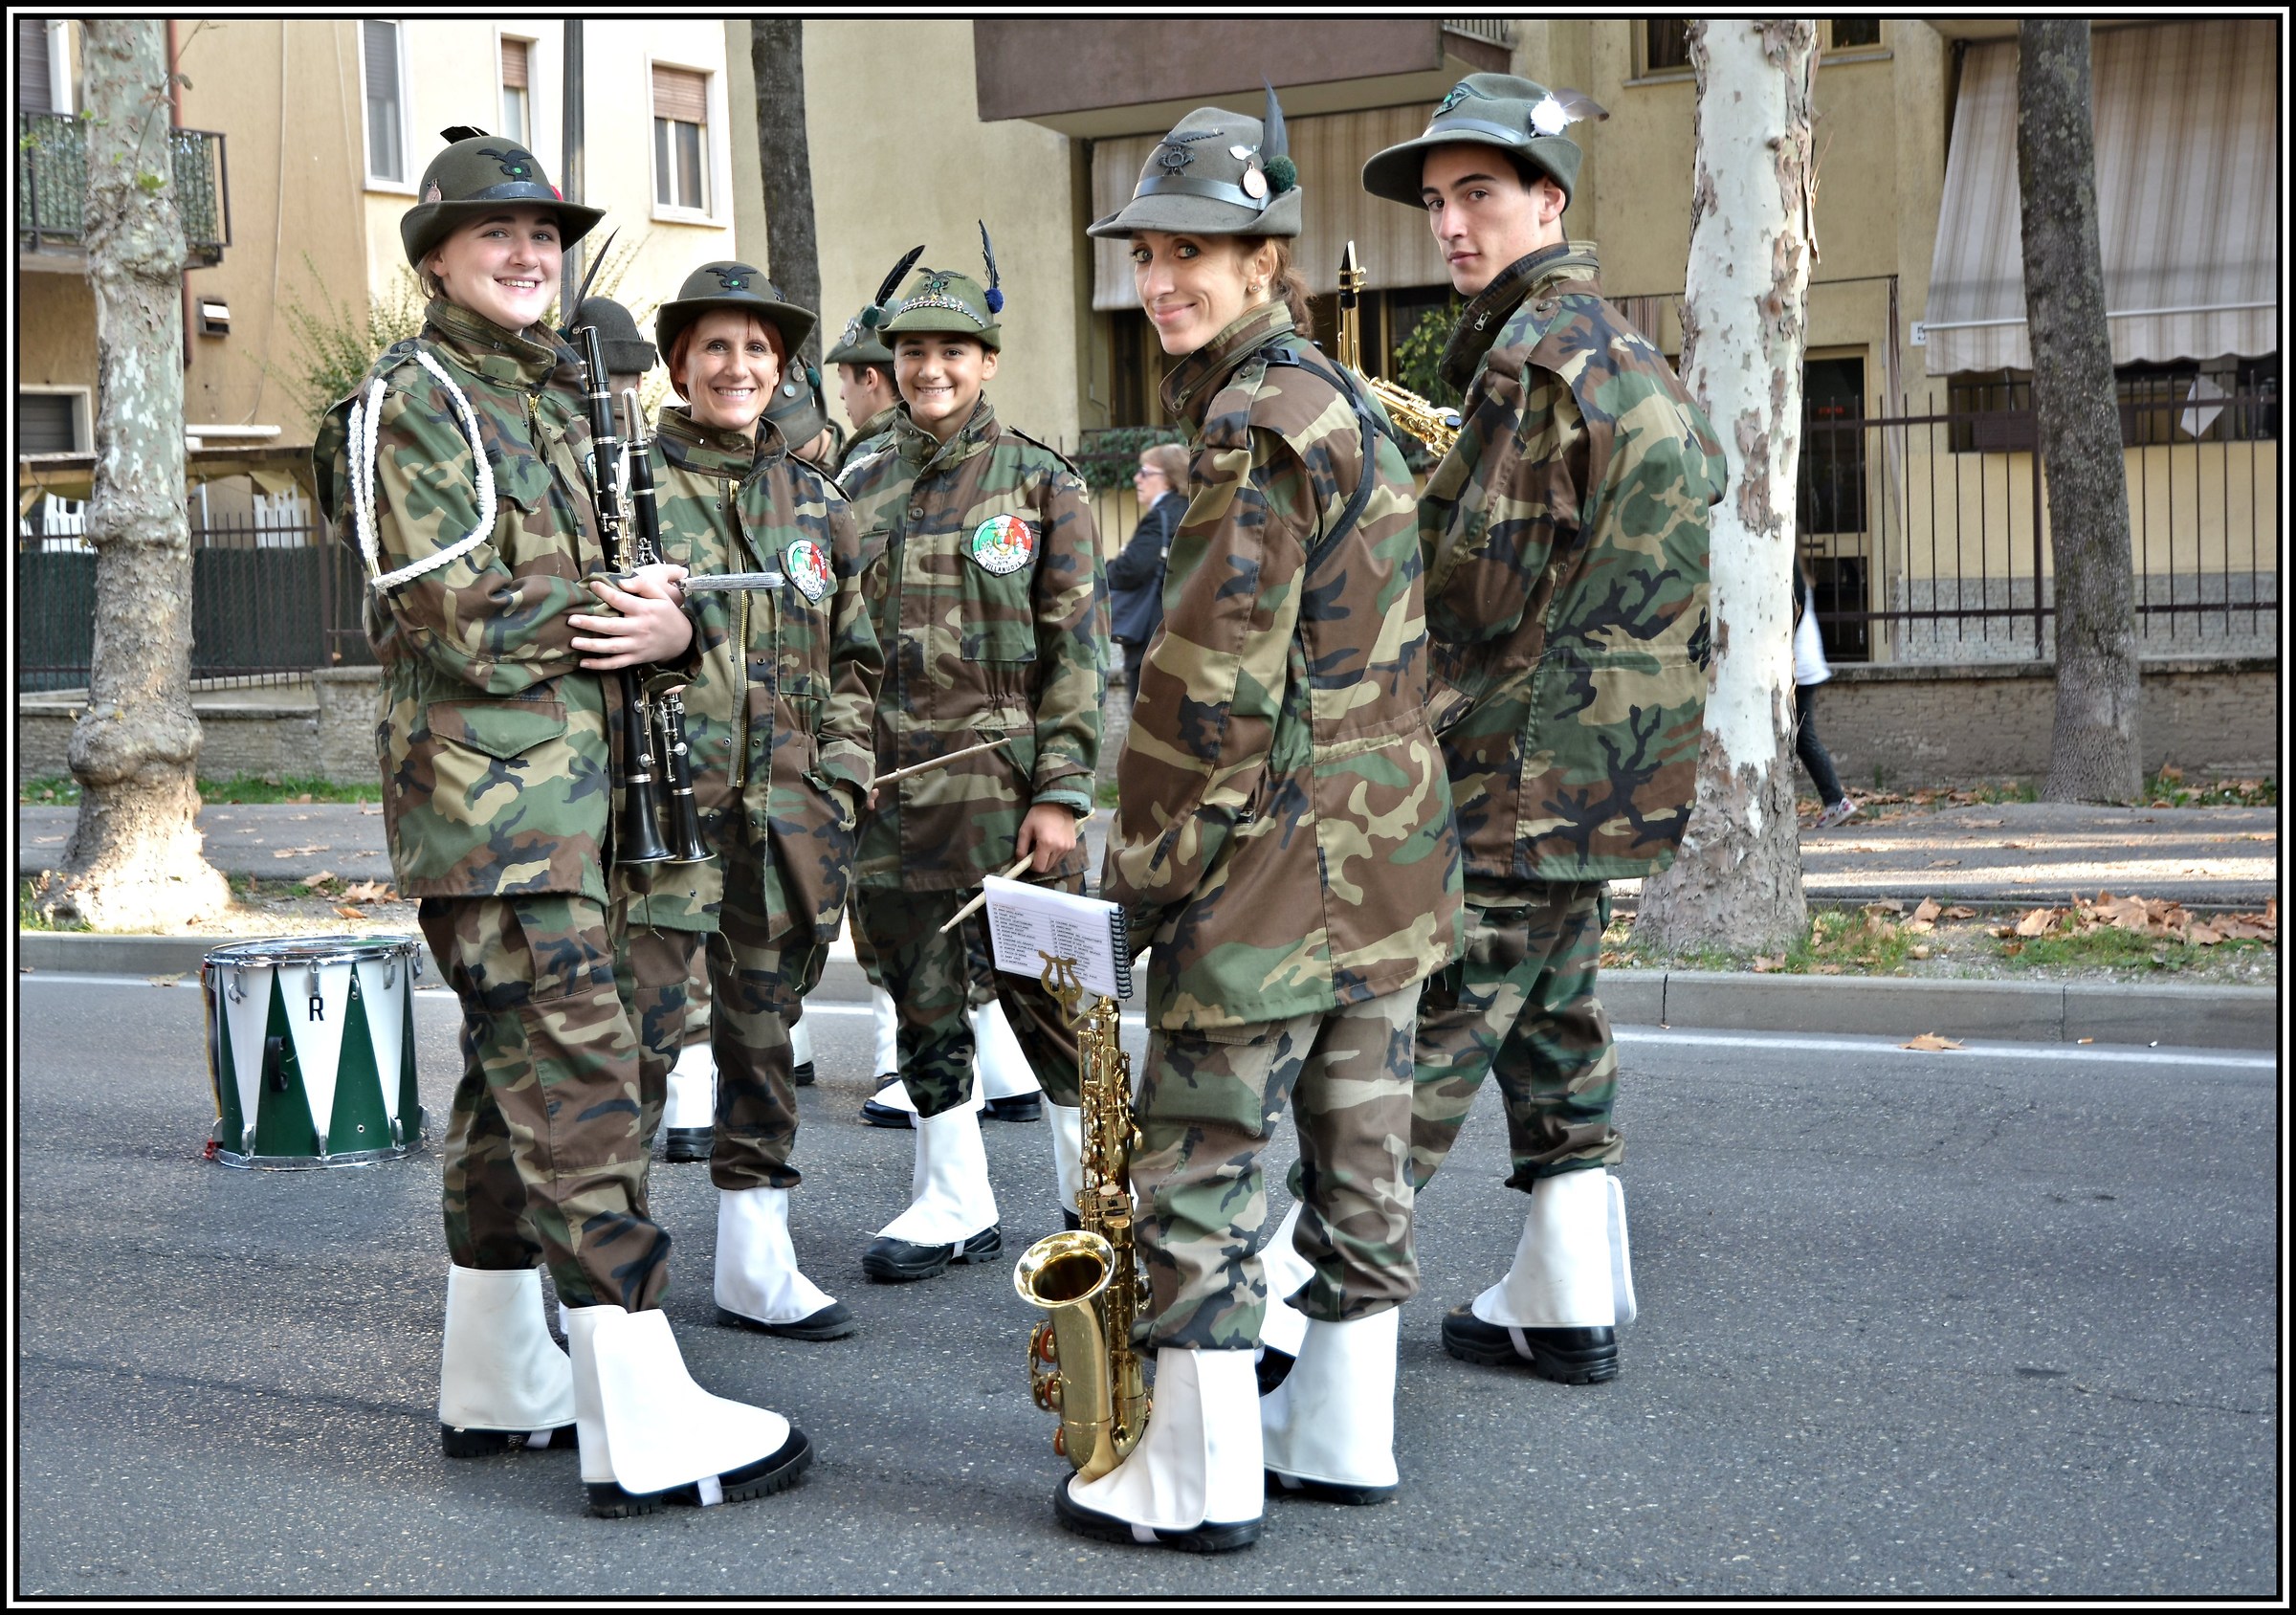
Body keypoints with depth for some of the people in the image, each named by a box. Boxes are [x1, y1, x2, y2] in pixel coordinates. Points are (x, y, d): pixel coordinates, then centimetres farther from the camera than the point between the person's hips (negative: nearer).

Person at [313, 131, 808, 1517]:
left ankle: (497, 1383, 24)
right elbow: (453, 620, -17)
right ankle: (645, 1429, -11)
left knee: (515, 1076, 14)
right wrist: (613, 619, -7)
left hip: (575, 783, 9)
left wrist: (671, 624, -5)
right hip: (486, 792, -9)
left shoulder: (560, 399, 20)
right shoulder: (413, 402, -6)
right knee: (579, 1078, -12)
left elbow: (630, 583, 17)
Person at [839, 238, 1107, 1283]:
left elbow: (1077, 648, -5)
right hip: (887, 793, 4)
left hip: (1005, 786, -4)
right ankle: (954, 1205, 22)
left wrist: (1061, 792, -12)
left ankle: (1098, 1193, 18)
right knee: (922, 1003, 10)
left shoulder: (1041, 483, -2)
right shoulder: (860, 484, 10)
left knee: (1045, 996, 1)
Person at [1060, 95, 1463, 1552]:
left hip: (1276, 869, -10)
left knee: (1198, 1165, -1)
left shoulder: (1254, 418, -15)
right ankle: (1347, 1440, 24)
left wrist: (1145, 867, -12)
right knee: (1360, 1147, 14)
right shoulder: (1346, 402, 15)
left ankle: (1200, 1477, 6)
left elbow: (1215, 678, -19)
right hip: (1389, 857, 10)